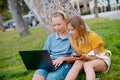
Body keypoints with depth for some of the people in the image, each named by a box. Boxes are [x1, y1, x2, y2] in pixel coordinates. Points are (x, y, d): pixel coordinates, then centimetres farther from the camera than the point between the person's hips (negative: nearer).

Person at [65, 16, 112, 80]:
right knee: (77, 63, -29)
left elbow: (96, 56, -14)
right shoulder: (73, 39, -4)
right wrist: (75, 57, -19)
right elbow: (78, 54, 4)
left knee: (87, 65, -36)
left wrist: (86, 57, -32)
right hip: (86, 60, 4)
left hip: (101, 60, -4)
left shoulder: (92, 36, -18)